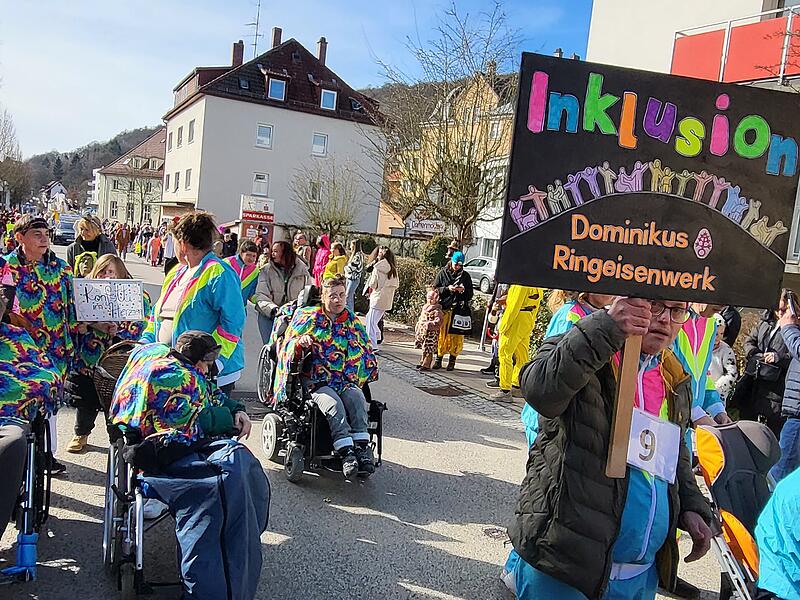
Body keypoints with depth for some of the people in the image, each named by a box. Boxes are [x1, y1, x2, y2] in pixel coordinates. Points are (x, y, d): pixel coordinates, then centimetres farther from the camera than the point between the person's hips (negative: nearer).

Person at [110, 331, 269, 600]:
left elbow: (212, 394, 30)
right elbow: (195, 421, -9)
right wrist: (230, 419, 5)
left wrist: (237, 410, 13)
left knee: (240, 460, -20)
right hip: (161, 449, -9)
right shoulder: (172, 376, -5)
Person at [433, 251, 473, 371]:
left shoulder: (465, 276, 11)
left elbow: (470, 295, 13)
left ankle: (452, 360, 7)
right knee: (441, 334, -2)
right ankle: (438, 359, 7)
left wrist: (463, 290, -8)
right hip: (444, 309, 0)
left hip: (458, 310, 0)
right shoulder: (443, 273, 9)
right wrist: (447, 289, -9)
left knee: (456, 336, -2)